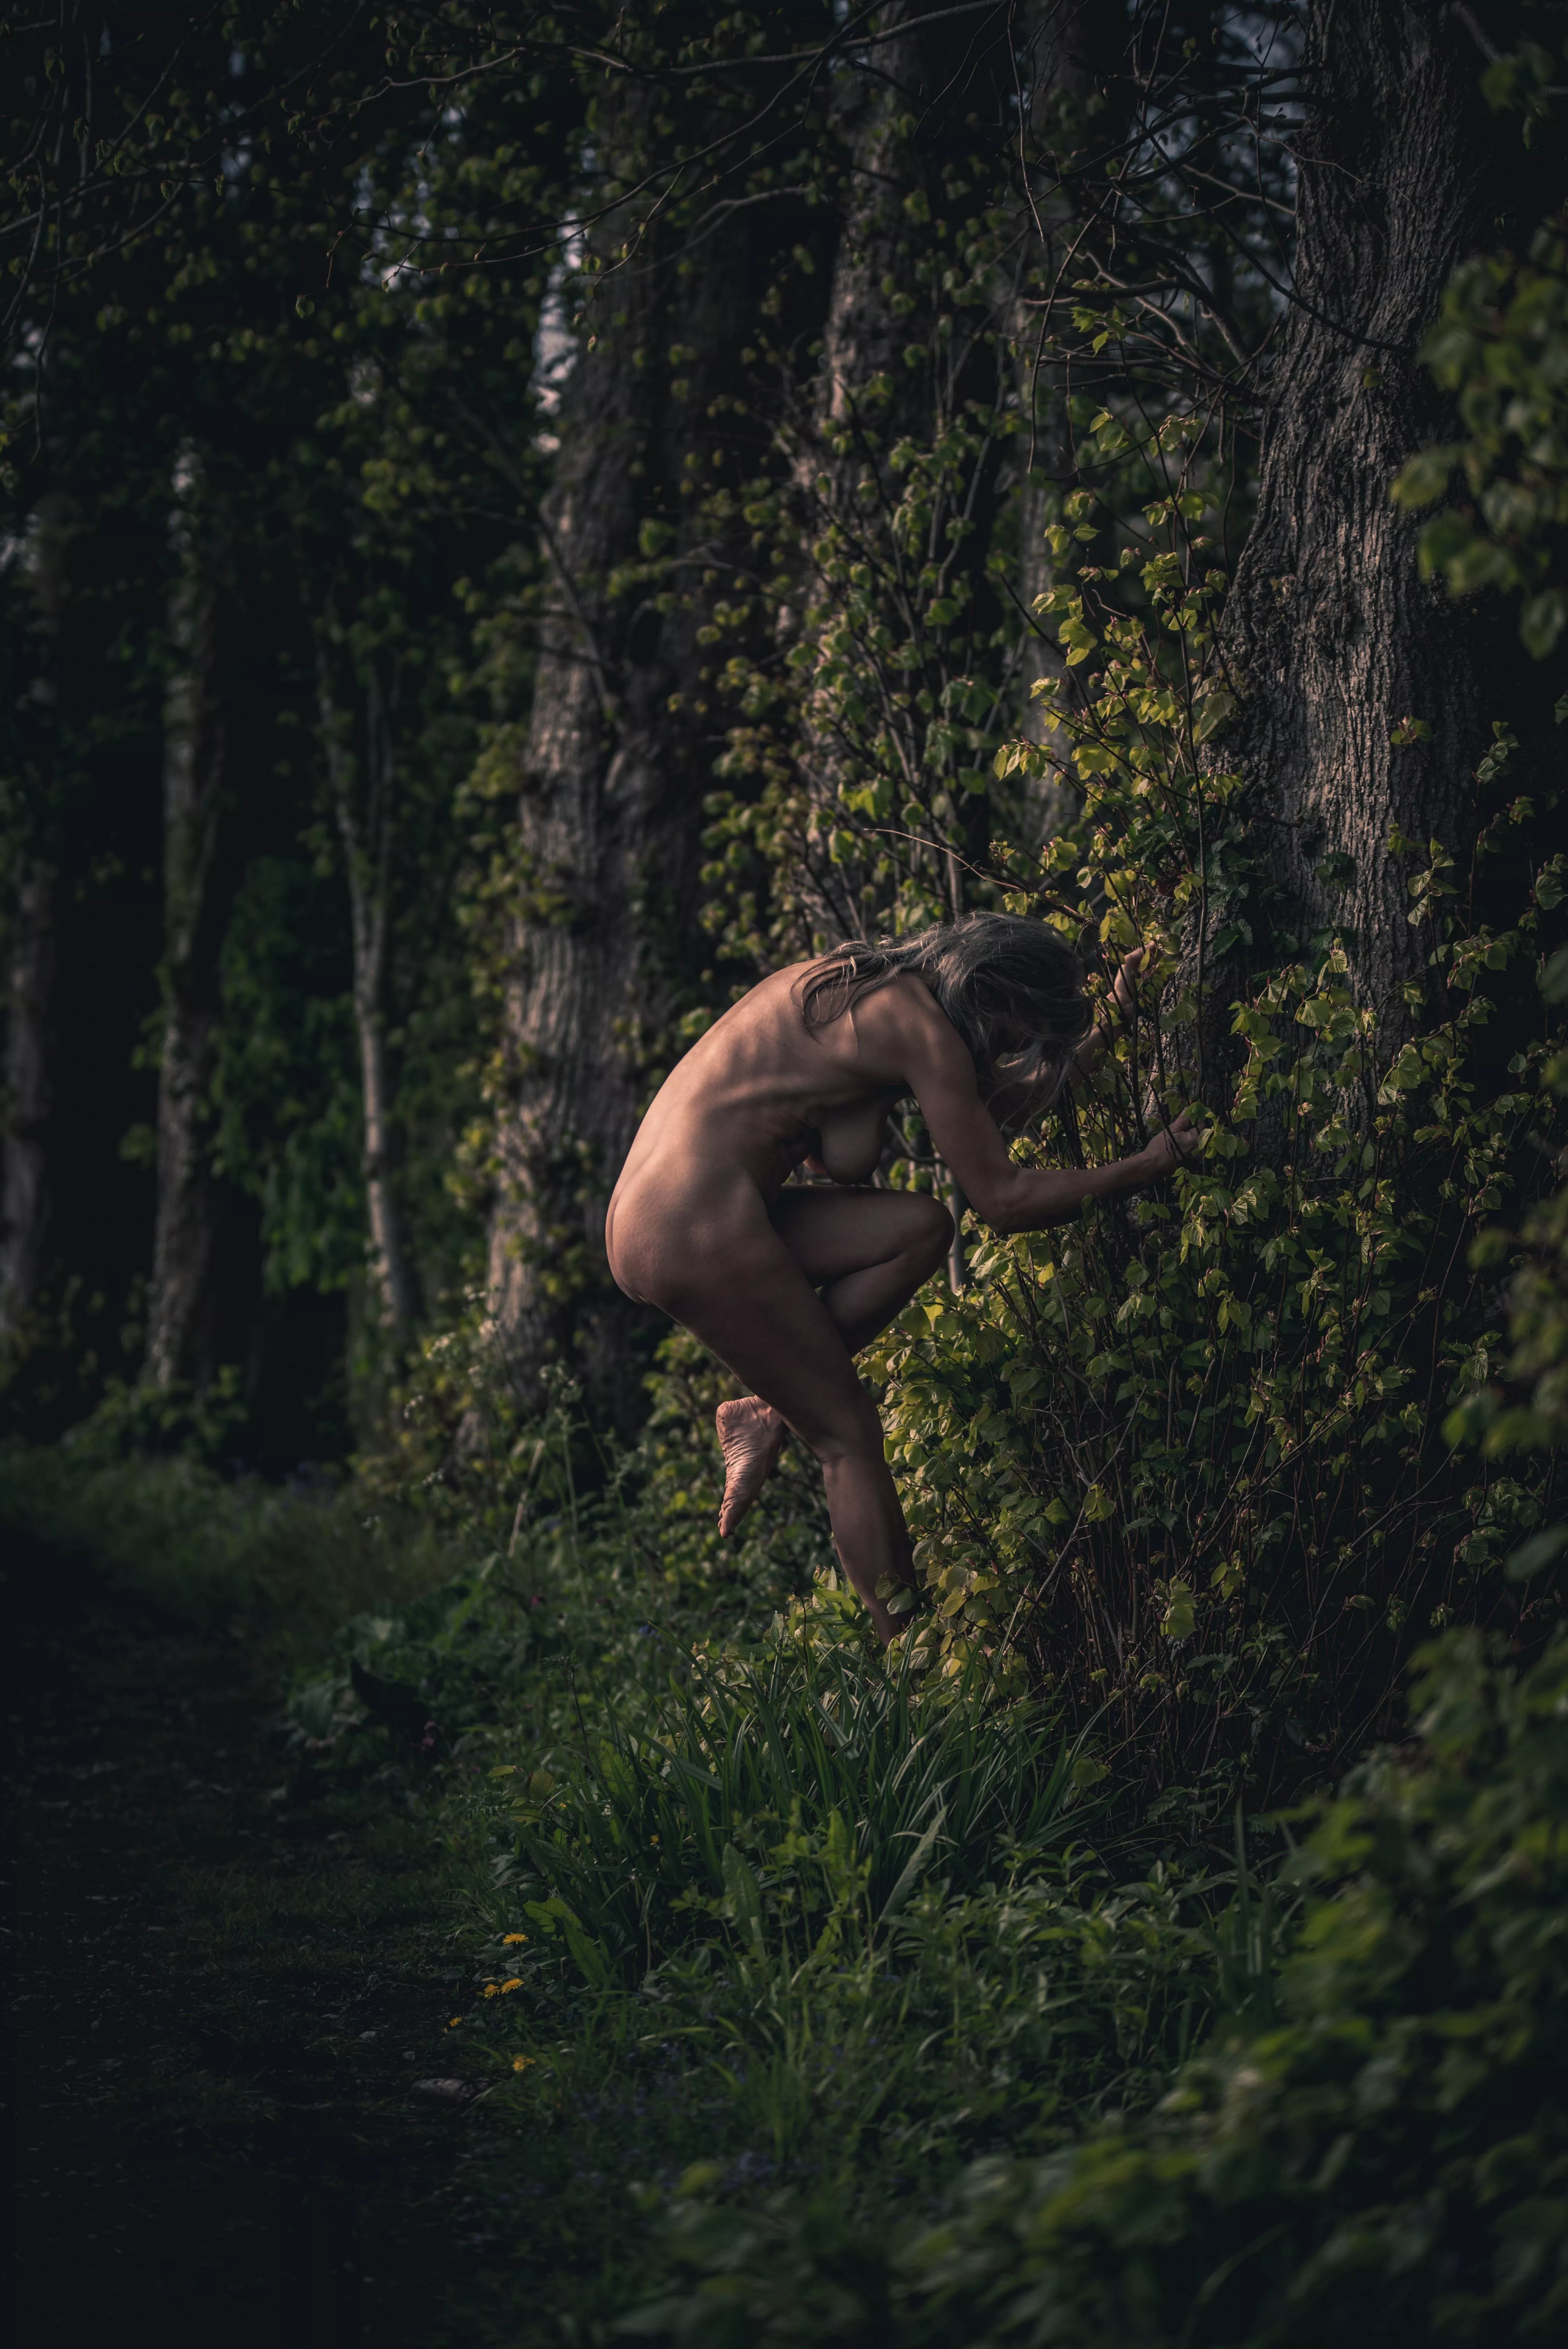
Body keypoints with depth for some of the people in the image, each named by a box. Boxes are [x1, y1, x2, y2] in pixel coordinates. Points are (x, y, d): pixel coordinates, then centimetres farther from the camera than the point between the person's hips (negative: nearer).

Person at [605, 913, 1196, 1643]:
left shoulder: (860, 985, 18)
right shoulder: (920, 1027, -9)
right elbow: (1003, 1200, -6)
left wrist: (1102, 1034, 23)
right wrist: (1149, 1165, 2)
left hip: (642, 1220, 9)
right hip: (701, 1231, -9)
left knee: (920, 1227, 8)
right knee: (849, 1433, 0)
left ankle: (767, 1412, 5)